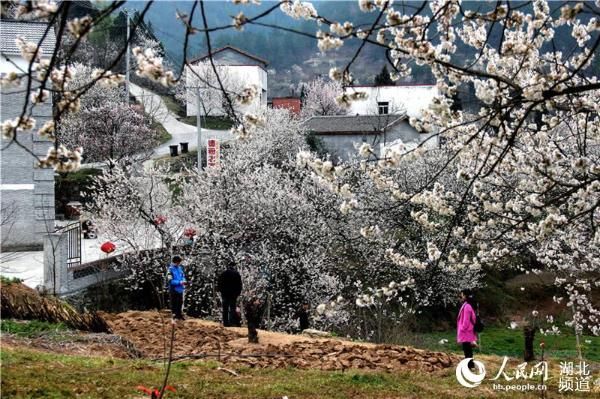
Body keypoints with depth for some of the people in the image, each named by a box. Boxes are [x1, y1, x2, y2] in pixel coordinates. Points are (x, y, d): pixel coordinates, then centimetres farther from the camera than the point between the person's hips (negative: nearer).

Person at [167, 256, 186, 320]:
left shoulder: (180, 268, 5)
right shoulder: (170, 269, -14)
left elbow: (183, 276, 16)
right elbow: (170, 281, -19)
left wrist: (184, 282, -6)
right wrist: (180, 282, -23)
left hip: (180, 289, 6)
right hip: (174, 290, -6)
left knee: (180, 303, 16)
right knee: (174, 303, 3)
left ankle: (180, 315, 28)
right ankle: (174, 314, 13)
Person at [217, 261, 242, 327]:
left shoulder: (223, 274, 3)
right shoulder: (237, 274, 1)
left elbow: (220, 284, 4)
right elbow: (240, 285, 2)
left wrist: (221, 291, 11)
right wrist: (238, 293, 8)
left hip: (225, 294, 1)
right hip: (234, 294, -1)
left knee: (225, 309, 4)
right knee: (232, 308, 1)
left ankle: (225, 323, 1)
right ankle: (231, 322, -6)